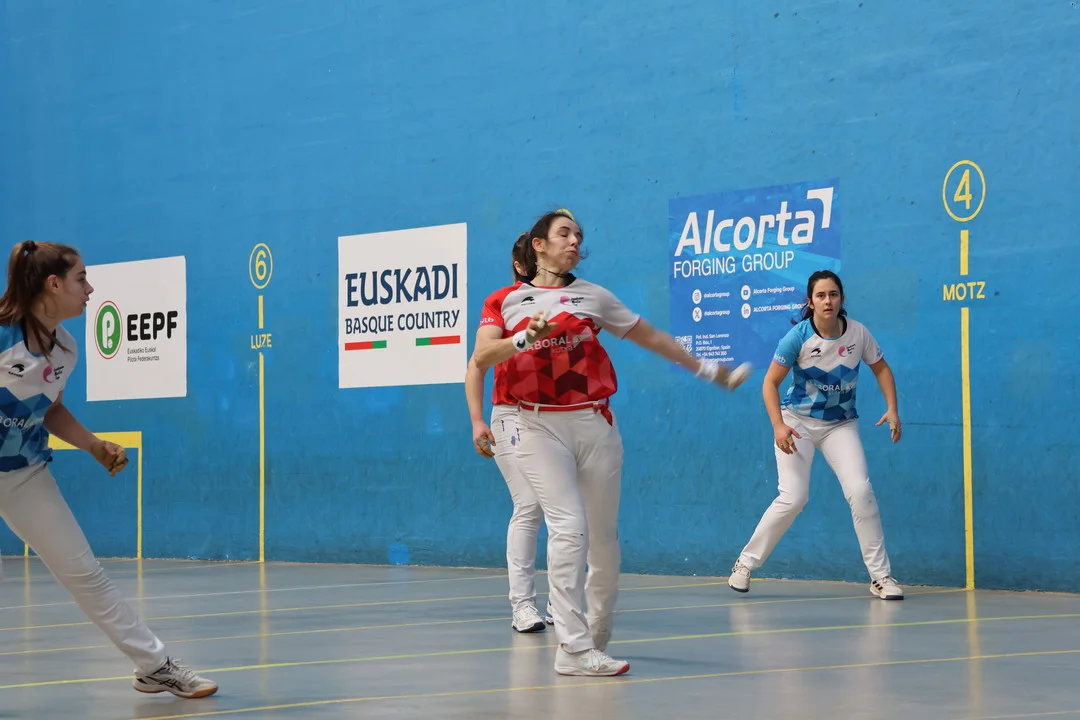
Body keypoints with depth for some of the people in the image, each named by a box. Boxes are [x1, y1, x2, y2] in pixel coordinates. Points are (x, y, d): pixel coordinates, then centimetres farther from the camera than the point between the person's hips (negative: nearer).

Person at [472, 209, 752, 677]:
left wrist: (706, 370, 21)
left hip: (594, 423, 3)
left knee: (603, 535, 5)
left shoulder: (593, 297, 12)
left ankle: (597, 636, 24)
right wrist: (523, 339, -24)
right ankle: (573, 649, -16)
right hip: (540, 427, -3)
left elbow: (650, 337, 19)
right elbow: (482, 359, -7)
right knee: (568, 528, -16)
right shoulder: (505, 302, 7)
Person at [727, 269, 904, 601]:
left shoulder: (858, 333, -9)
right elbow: (770, 382, -10)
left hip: (841, 424, 2)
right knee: (793, 498, -12)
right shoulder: (797, 337, -17)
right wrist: (778, 426, -23)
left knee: (861, 491, -15)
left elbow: (881, 368, 7)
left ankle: (880, 576, -4)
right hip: (798, 421, -2)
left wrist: (892, 409, -6)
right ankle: (745, 564, 7)